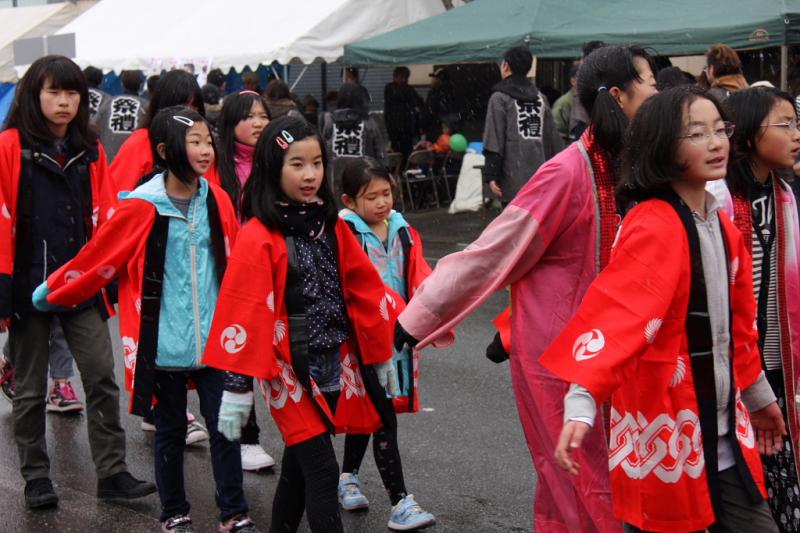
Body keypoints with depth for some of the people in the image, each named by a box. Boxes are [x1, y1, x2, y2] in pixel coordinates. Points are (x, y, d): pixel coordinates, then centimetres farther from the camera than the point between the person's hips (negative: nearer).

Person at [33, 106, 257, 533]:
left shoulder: (217, 201, 1)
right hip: (163, 342, -3)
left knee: (224, 426, 5)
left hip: (214, 340, 3)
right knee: (170, 430, 11)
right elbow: (97, 258, -2)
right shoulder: (140, 208, -11)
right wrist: (50, 293, 4)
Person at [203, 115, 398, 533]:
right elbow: (244, 311, -15)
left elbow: (364, 291, 12)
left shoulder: (332, 227, 6)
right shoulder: (258, 238, -14)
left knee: (298, 467, 18)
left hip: (335, 365, 6)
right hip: (291, 371, -6)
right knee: (322, 473, -7)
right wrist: (237, 386, -16)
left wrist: (380, 355, 15)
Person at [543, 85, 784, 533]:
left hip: (724, 433, 8)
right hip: (666, 432, -8)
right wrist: (582, 402, -45)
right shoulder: (654, 227, -19)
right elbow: (619, 311, -33)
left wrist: (758, 394, 30)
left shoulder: (724, 227, 8)